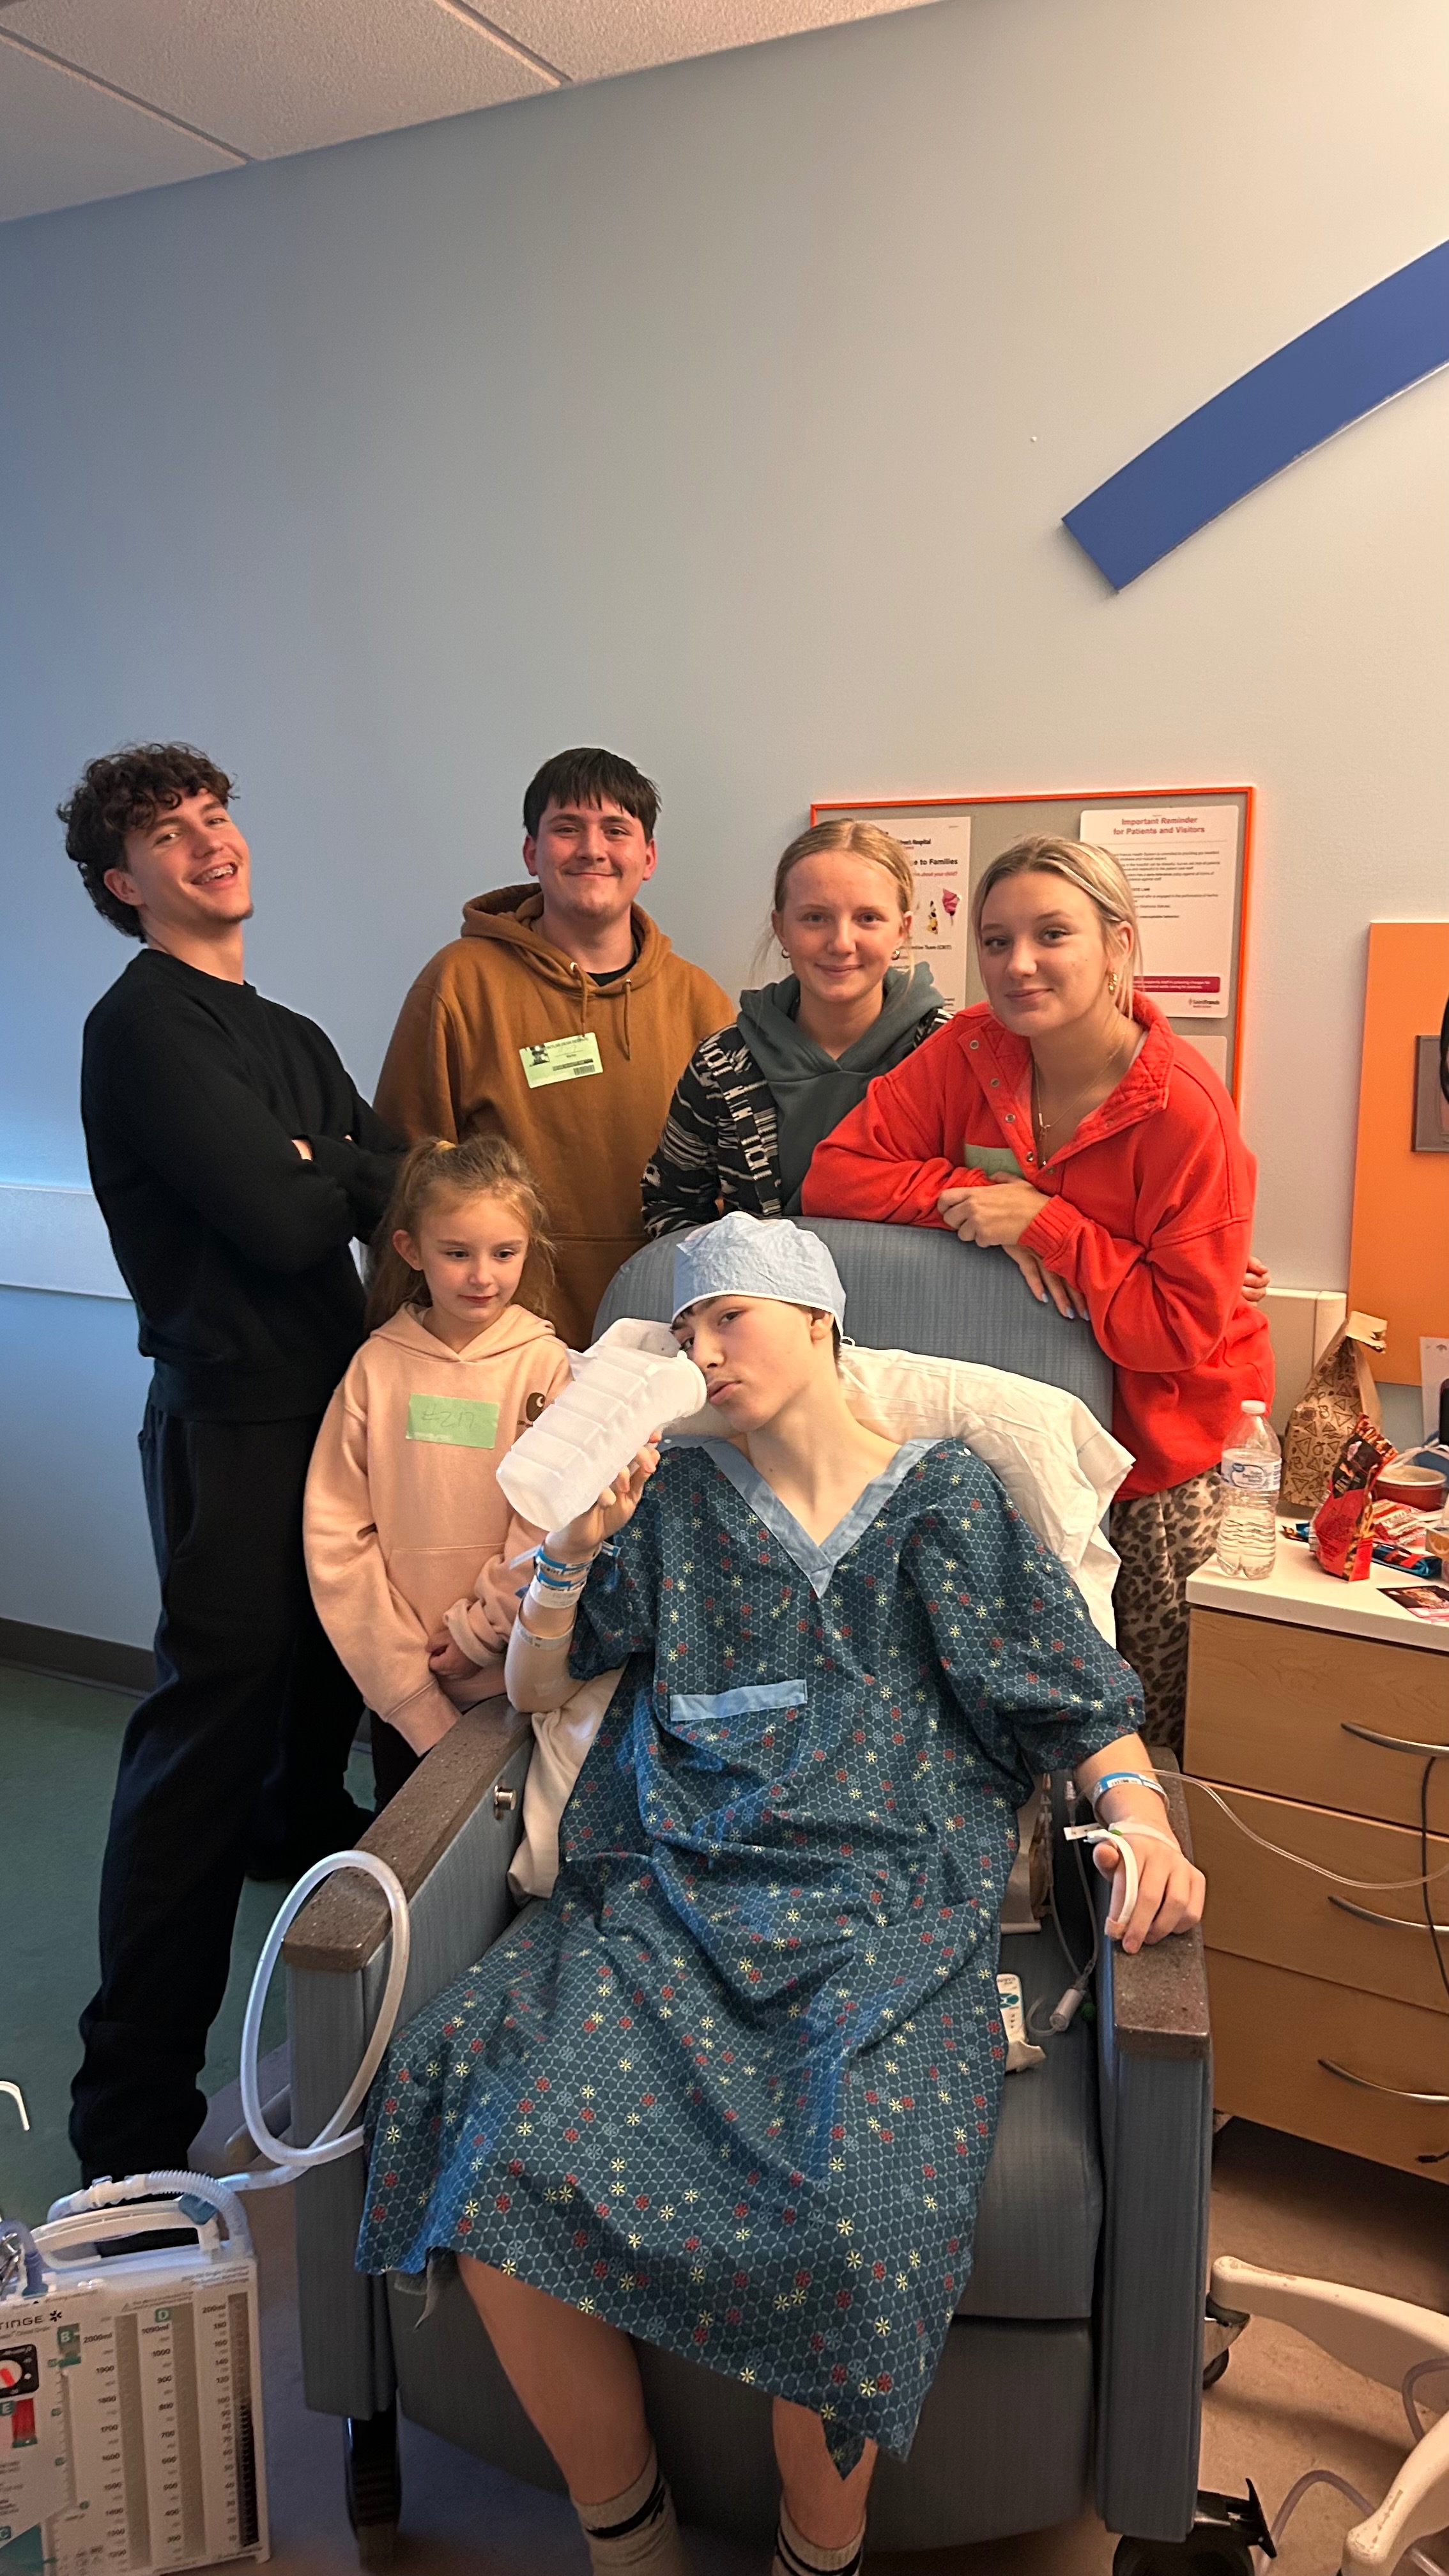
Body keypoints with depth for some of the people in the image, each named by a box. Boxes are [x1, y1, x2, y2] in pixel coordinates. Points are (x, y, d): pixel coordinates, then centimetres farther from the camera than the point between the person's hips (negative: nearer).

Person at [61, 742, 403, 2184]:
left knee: (333, 1661, 26)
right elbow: (277, 1221, -20)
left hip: (332, 1392, 9)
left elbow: (406, 1192, 6)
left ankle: (300, 1830, 56)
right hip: (233, 1414, -8)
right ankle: (134, 2116, 4)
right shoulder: (145, 1024, -11)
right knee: (209, 1727, -6)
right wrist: (345, 1173, -2)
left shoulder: (292, 1041, 17)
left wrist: (310, 1177, -13)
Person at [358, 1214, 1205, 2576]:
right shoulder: (679, 1495, 17)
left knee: (846, 2200, -31)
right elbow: (534, 1684, 19)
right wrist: (577, 1542, 2)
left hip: (878, 1911, -2)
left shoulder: (944, 1496, 11)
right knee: (490, 2122, -25)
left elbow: (1081, 1698, 8)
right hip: (672, 1888, 3)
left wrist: (1142, 1822, -11)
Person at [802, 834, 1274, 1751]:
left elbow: (1181, 1331, -21)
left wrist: (1043, 1222, -26)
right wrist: (974, 1199, -23)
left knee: (1153, 1732, 10)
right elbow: (834, 1175, -11)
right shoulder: (970, 1054, -7)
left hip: (1161, 1447, -3)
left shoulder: (1185, 1111, -21)